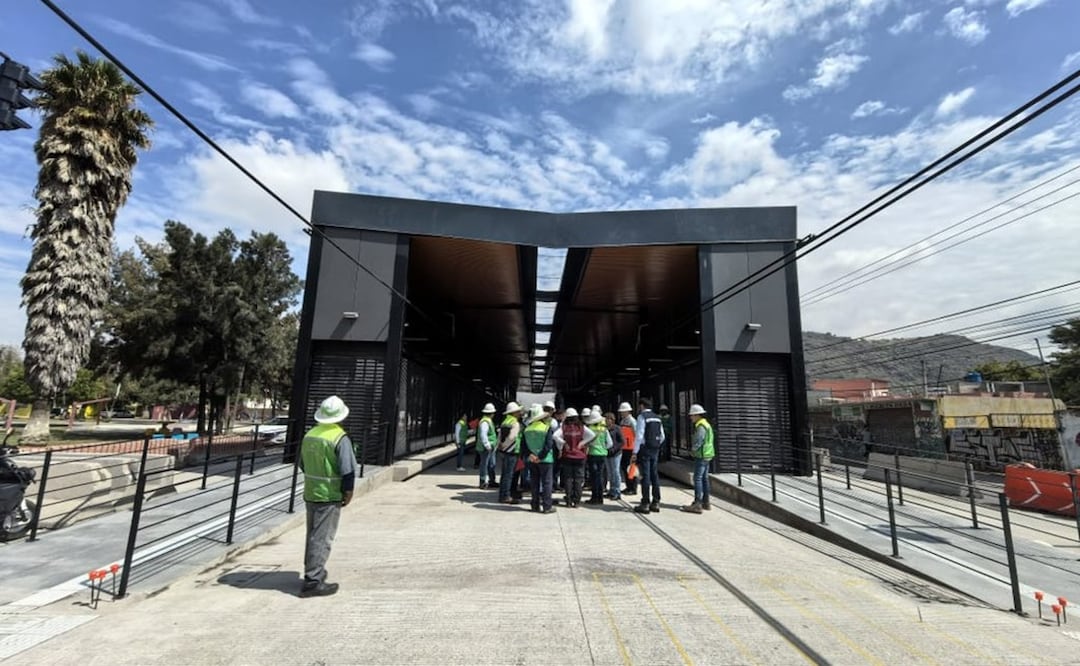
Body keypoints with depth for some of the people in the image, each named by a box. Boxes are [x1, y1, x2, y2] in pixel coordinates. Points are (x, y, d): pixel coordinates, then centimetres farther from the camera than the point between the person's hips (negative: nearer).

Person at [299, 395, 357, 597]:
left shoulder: (309, 435, 5)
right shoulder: (340, 438, -18)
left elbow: (303, 464, 15)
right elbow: (347, 470, -20)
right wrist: (348, 492, -7)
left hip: (310, 493, 8)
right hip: (330, 495, -7)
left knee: (313, 534, 21)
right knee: (322, 538, 0)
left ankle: (313, 571, 35)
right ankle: (312, 581, 4)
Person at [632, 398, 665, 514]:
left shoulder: (642, 416, -9)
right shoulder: (657, 418, 13)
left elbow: (639, 436, -15)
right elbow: (662, 436, 15)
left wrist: (635, 453, -13)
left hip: (645, 449, -7)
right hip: (655, 450, 7)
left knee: (645, 476, -4)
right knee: (654, 475, 11)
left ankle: (645, 504, -1)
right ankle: (656, 503, 16)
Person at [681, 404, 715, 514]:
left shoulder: (701, 427, -17)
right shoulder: (706, 424, 16)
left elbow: (698, 442, -23)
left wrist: (692, 451, -4)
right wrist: (694, 451, 10)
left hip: (701, 456, -10)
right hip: (706, 455, 10)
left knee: (698, 479, -10)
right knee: (704, 479, 14)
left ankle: (697, 504, -11)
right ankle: (705, 503, 21)